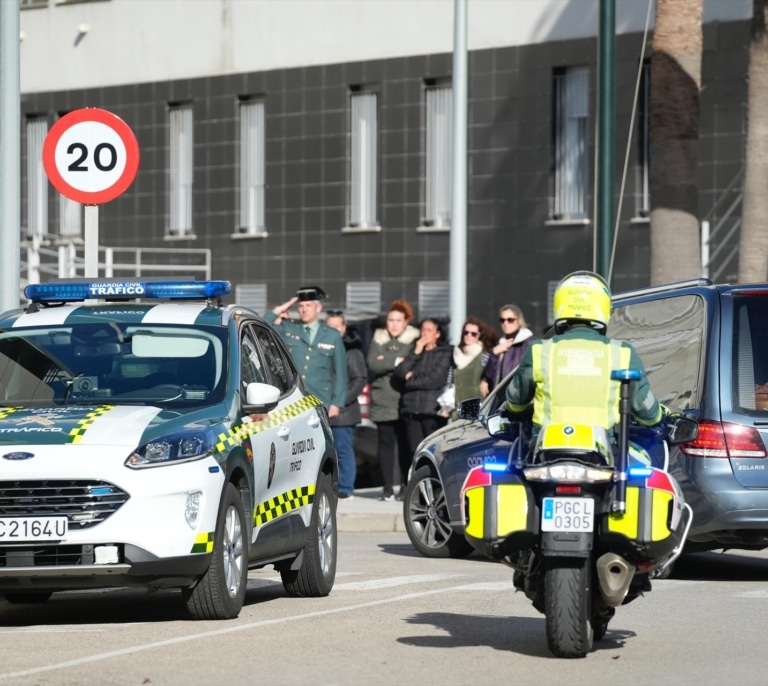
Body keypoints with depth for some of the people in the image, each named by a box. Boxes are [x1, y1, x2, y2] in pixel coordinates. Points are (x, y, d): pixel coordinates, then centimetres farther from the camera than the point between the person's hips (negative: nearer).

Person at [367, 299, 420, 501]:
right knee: (386, 442, 0)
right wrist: (396, 362, -10)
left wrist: (386, 362, -8)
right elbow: (372, 364, -2)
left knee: (406, 444, -3)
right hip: (383, 400, 2)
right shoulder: (378, 340, 12)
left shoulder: (414, 340, 5)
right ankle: (388, 487, 3)